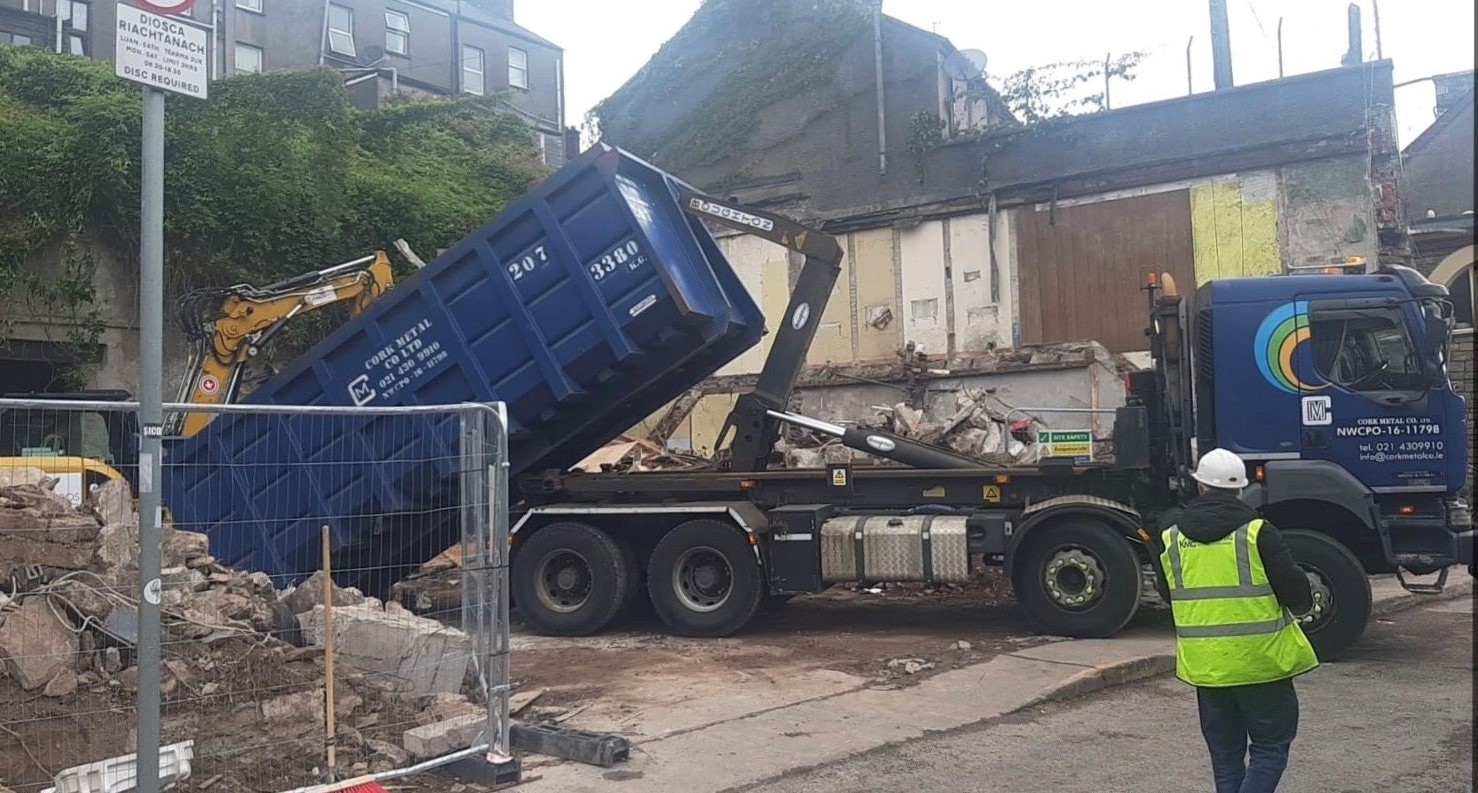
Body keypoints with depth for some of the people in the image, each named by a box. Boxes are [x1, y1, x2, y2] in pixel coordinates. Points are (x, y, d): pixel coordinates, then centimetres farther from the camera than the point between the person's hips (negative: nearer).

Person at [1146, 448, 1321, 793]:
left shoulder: (1170, 535, 2)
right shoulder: (1256, 531, -12)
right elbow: (1293, 587, -9)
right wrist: (1308, 605, 14)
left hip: (1203, 664, 4)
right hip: (1258, 660, -4)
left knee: (1225, 752, 16)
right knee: (1270, 748, 8)